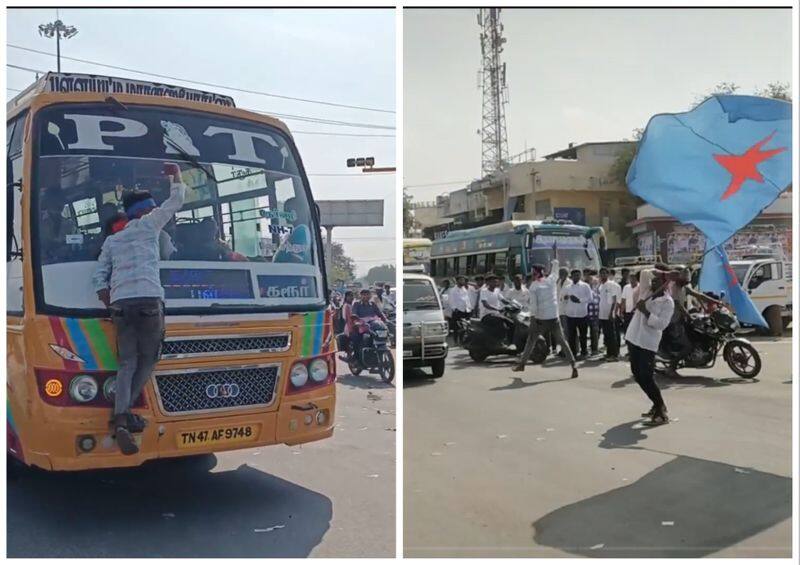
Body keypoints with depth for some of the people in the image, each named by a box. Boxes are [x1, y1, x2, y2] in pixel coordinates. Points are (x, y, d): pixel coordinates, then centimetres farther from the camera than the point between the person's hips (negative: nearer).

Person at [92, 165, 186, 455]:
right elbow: (176, 201, 18)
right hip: (148, 301, -5)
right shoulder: (148, 224, 11)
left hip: (120, 304, 5)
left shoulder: (111, 240, 24)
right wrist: (176, 176, 32)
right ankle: (125, 411, 0)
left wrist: (111, 307, 18)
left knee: (127, 363, 1)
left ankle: (121, 420, -13)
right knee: (148, 360, 6)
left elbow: (99, 279, 17)